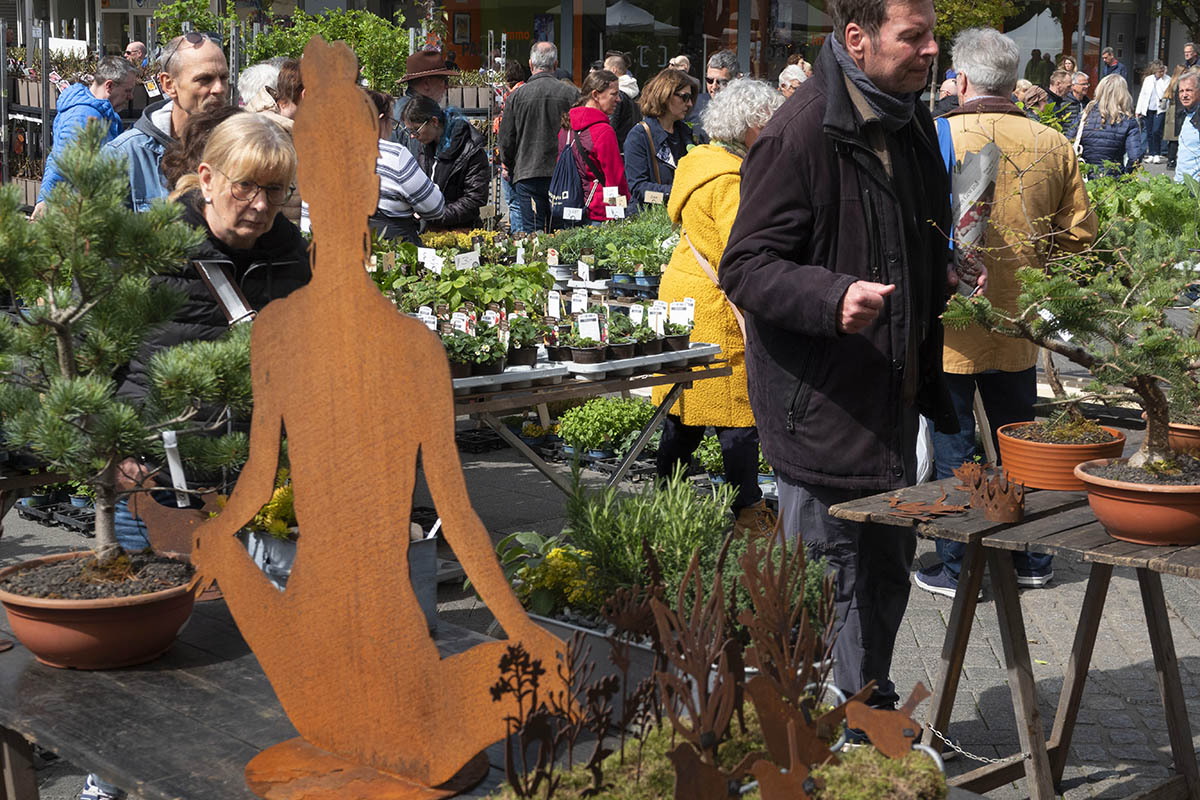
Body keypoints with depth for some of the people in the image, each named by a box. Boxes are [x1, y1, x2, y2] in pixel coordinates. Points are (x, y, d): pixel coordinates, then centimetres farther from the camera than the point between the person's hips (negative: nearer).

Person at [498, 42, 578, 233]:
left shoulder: (517, 95, -3)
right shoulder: (571, 94, -3)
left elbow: (506, 140, 2)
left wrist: (508, 167, 19)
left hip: (528, 174, -1)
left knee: (532, 232, 0)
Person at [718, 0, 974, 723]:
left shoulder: (912, 125, 10)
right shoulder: (801, 134, -19)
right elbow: (746, 267, -19)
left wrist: (946, 277, 7)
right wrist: (833, 298, -34)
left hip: (893, 398, 9)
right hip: (822, 400, -9)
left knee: (888, 569, 20)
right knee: (826, 579, 1)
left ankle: (870, 712, 39)